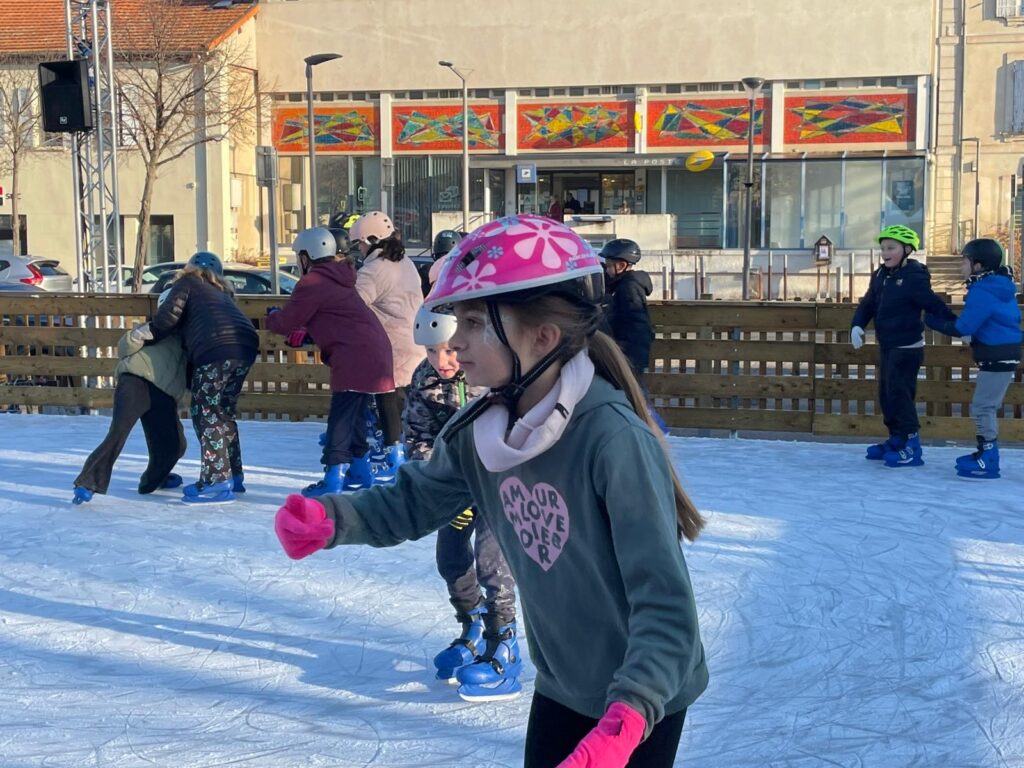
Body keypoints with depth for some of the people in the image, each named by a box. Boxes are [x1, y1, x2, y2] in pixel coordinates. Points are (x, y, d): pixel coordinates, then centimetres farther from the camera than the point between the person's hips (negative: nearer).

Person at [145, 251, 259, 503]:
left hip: (217, 349, -8)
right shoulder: (223, 291, 35)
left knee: (206, 412, -2)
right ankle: (233, 475, 25)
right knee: (223, 412, 19)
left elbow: (168, 316, -1)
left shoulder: (187, 282, 15)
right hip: (246, 346, 8)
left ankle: (217, 482, -7)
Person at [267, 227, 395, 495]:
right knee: (355, 412, 18)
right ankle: (360, 472, 26)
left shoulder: (312, 282, -9)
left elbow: (287, 322, -6)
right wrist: (304, 332, 16)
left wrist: (272, 317, 15)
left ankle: (333, 479, -11)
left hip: (355, 354, -10)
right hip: (375, 350, 10)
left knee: (341, 416, -9)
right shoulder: (337, 277, 21)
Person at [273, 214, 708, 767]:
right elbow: (414, 502, 5)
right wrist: (329, 520, -14)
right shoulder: (478, 432, -11)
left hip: (643, 703, -6)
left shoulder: (616, 442, -32)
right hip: (559, 686, 6)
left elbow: (665, 604, -32)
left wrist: (622, 722, -44)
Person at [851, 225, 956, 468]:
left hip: (907, 347, -9)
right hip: (887, 346, 9)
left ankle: (911, 446, -7)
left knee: (899, 394, -11)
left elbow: (935, 306, -17)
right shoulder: (880, 276, 9)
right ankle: (896, 439, 25)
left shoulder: (914, 277, -16)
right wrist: (857, 325, -4)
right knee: (886, 393, 14)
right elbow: (868, 304, 13)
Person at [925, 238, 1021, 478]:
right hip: (1005, 353, 10)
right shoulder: (1001, 286, 12)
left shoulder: (982, 292, -19)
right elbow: (1013, 317, 20)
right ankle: (987, 453, 26)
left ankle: (987, 461, -7)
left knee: (982, 406, -7)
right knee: (987, 407, 18)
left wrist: (934, 322, -7)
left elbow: (962, 328, -20)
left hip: (996, 358, -10)